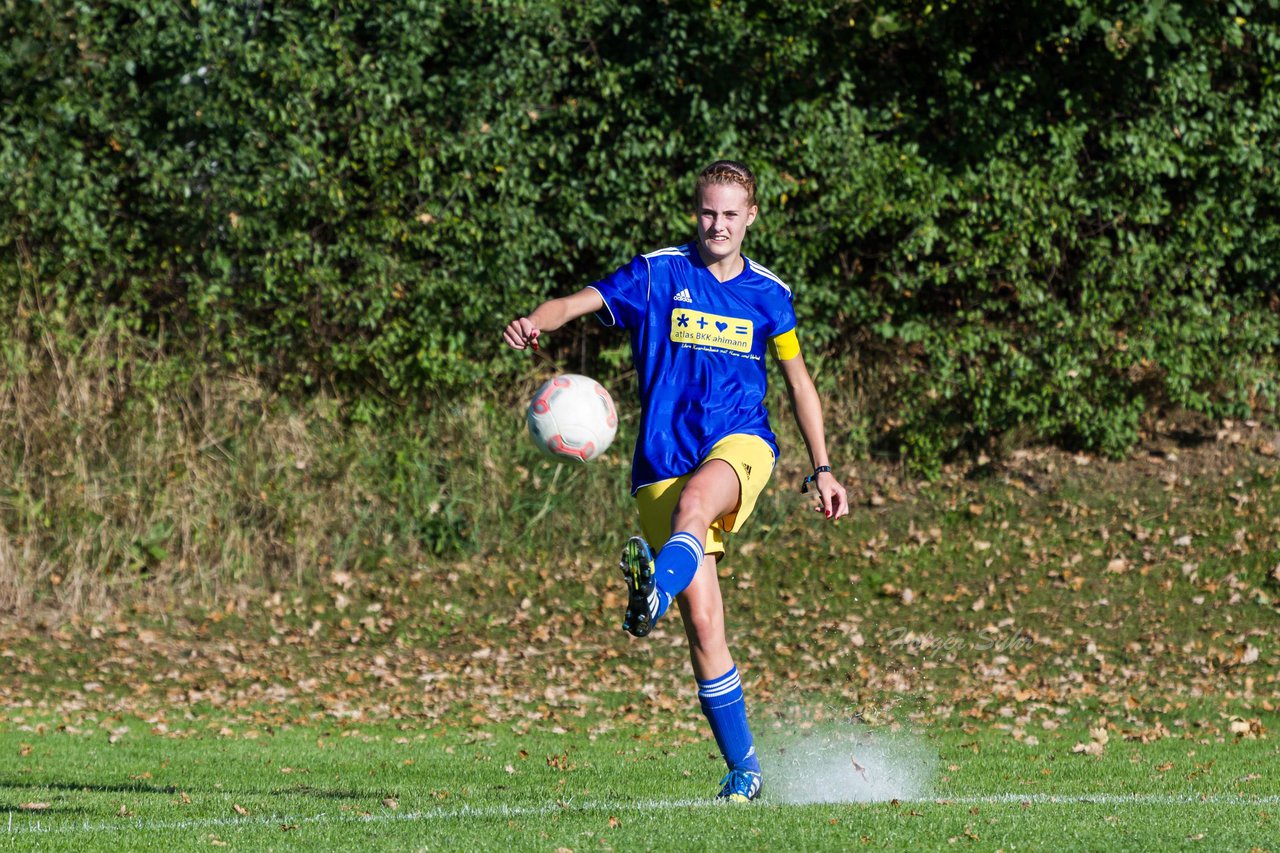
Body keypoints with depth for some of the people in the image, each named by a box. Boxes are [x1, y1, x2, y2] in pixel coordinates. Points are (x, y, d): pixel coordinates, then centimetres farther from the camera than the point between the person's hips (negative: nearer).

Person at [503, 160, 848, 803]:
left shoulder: (768, 294, 10)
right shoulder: (657, 275, 3)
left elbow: (798, 382, 22)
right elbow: (582, 301, -10)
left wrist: (822, 469, 18)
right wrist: (536, 321, -33)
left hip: (740, 444, 0)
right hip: (663, 460, 0)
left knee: (695, 497, -39)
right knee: (703, 623, -7)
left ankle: (656, 588, -70)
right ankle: (743, 769, 1)